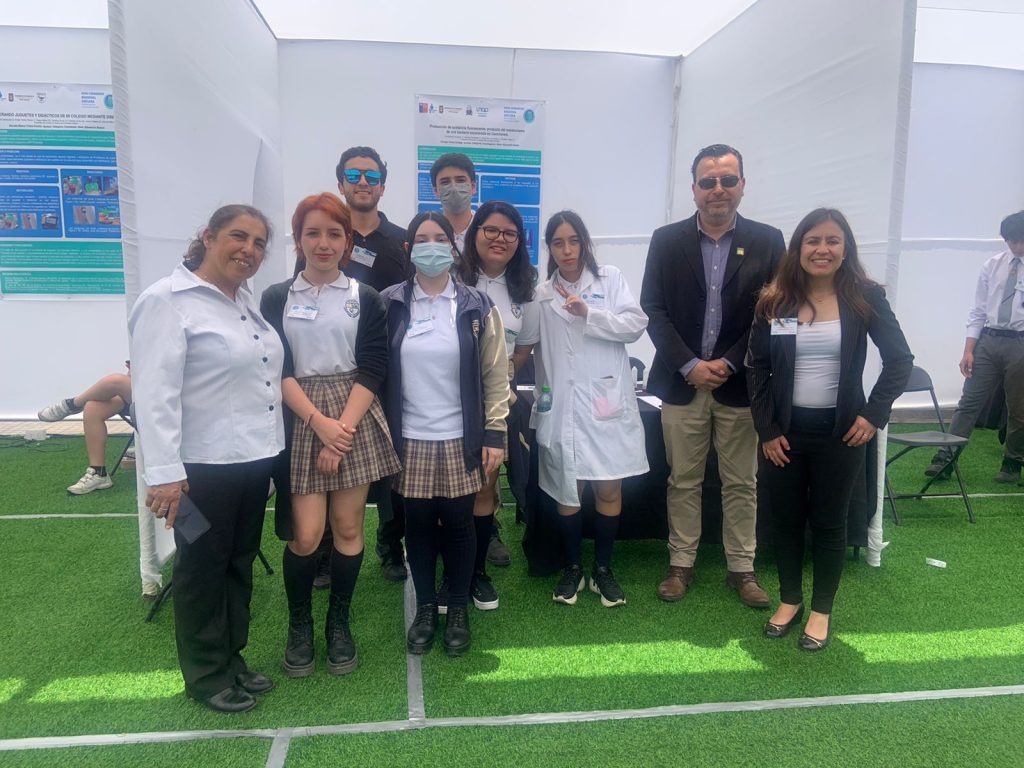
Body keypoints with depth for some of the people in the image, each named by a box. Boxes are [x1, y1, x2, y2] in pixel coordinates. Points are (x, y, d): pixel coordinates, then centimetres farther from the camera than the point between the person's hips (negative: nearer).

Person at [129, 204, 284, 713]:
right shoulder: (167, 301, -12)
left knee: (240, 564, 18)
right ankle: (207, 676, 26)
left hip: (254, 458, 8)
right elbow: (155, 394, -19)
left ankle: (231, 659, 35)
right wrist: (164, 472, -24)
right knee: (202, 571, 9)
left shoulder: (248, 302, 12)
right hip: (204, 466, -7)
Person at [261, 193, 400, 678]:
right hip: (300, 420, 0)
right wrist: (319, 421, -13)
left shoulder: (365, 299, 6)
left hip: (355, 417, 1)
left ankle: (339, 623, 24)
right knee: (305, 534, -4)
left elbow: (373, 369, -1)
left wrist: (342, 428, -11)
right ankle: (299, 624, 20)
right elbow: (277, 369, -2)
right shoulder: (276, 298, 6)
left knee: (347, 527, 5)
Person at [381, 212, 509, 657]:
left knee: (458, 524, 8)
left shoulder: (476, 307, 0)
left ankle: (458, 609, 28)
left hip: (462, 439, -1)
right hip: (410, 439, 1)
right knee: (418, 524, 10)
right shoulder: (390, 305, 2)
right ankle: (425, 608, 29)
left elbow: (496, 374, 0)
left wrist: (495, 434, -5)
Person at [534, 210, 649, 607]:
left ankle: (603, 568, 21)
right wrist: (540, 398, 5)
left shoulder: (609, 278, 5)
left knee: (608, 488, 4)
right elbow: (539, 351, 12)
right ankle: (572, 567, 24)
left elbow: (635, 324, -8)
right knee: (567, 490, 7)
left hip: (605, 401, -1)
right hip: (562, 406, 2)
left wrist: (588, 312, -16)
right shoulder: (543, 295, 11)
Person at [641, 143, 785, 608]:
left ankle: (741, 568, 25)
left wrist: (729, 363, -11)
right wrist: (689, 365, -11)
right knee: (683, 481, 10)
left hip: (739, 383, 0)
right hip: (682, 381, 0)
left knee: (741, 483, 10)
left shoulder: (768, 242, 2)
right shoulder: (667, 240, 3)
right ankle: (681, 564, 24)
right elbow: (652, 310, -2)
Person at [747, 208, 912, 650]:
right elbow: (756, 368, 1)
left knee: (829, 522, 10)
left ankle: (821, 611, 27)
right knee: (785, 519, 12)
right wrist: (766, 430, -4)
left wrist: (875, 414, -9)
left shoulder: (865, 297, -5)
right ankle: (789, 600, 32)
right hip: (785, 431, 2)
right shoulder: (774, 301, -2)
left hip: (840, 431, -1)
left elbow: (900, 360, -1)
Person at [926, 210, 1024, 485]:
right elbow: (978, 312, 7)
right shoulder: (992, 266, 6)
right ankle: (945, 459, 4)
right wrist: (968, 350, -1)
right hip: (988, 341, 2)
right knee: (969, 402, 1)